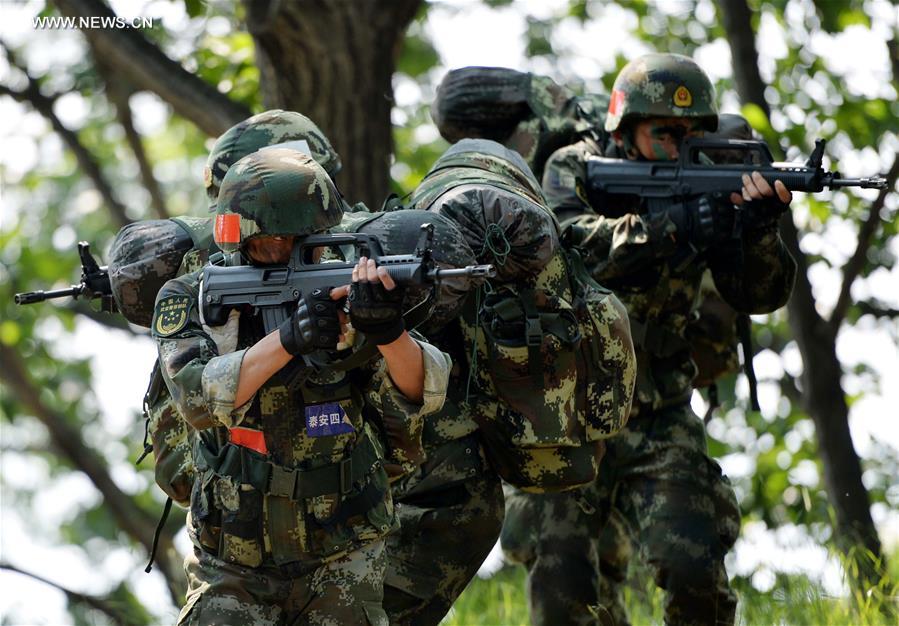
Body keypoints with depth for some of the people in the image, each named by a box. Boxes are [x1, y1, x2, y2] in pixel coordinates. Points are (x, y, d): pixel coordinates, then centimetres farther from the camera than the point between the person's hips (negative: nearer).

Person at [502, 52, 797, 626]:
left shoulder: (706, 188, 1)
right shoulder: (574, 172, -4)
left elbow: (758, 295, -8)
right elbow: (572, 245, -25)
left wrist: (760, 227, -28)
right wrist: (672, 227, -35)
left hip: (658, 422, 1)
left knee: (697, 573, -13)